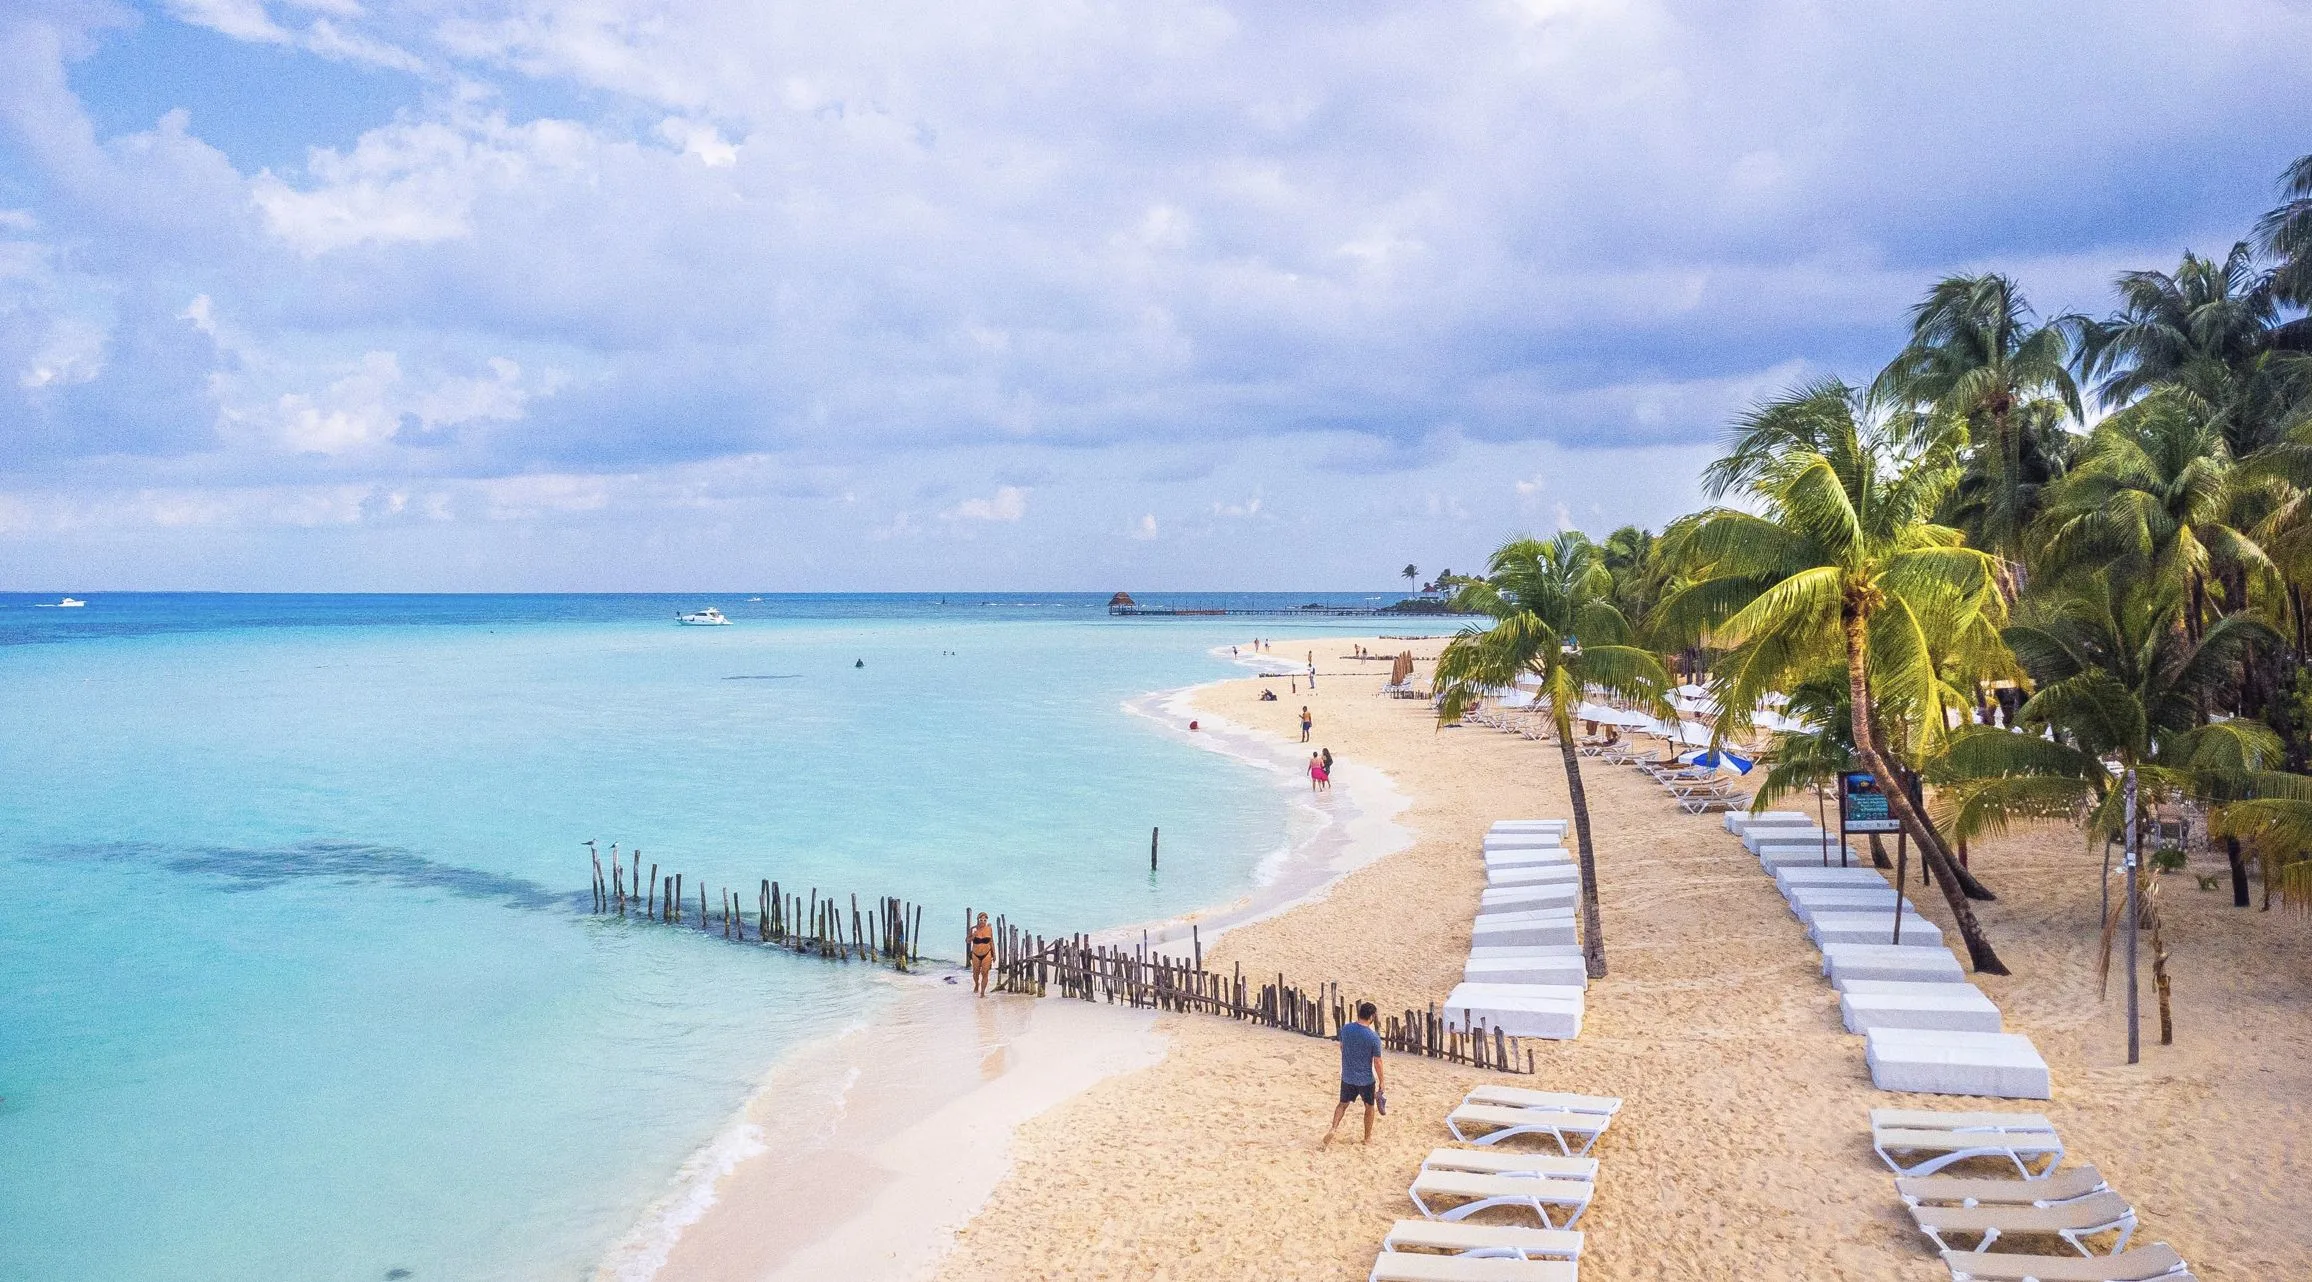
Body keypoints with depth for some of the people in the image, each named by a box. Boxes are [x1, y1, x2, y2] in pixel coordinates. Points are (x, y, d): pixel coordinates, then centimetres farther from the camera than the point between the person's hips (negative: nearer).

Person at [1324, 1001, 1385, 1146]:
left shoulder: (1345, 1029, -8)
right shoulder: (1374, 1037, -21)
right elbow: (1377, 1062, -15)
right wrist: (1382, 1082, -3)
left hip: (1347, 1077, 3)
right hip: (1366, 1079, -3)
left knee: (1343, 1103, 22)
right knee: (1370, 1107, 18)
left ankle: (1333, 1129, 6)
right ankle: (1368, 1137, 29)